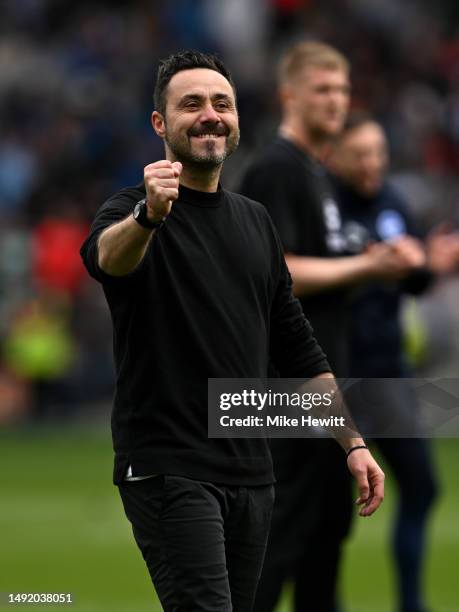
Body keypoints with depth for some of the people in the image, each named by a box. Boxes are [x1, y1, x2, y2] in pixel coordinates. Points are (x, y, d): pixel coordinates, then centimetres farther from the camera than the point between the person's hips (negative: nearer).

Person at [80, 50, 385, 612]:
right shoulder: (136, 211, -5)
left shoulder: (255, 222, 16)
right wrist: (147, 216, -54)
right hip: (168, 472, -7)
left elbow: (295, 345, 20)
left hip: (250, 474, 7)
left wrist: (354, 444, 13)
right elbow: (105, 256, -31)